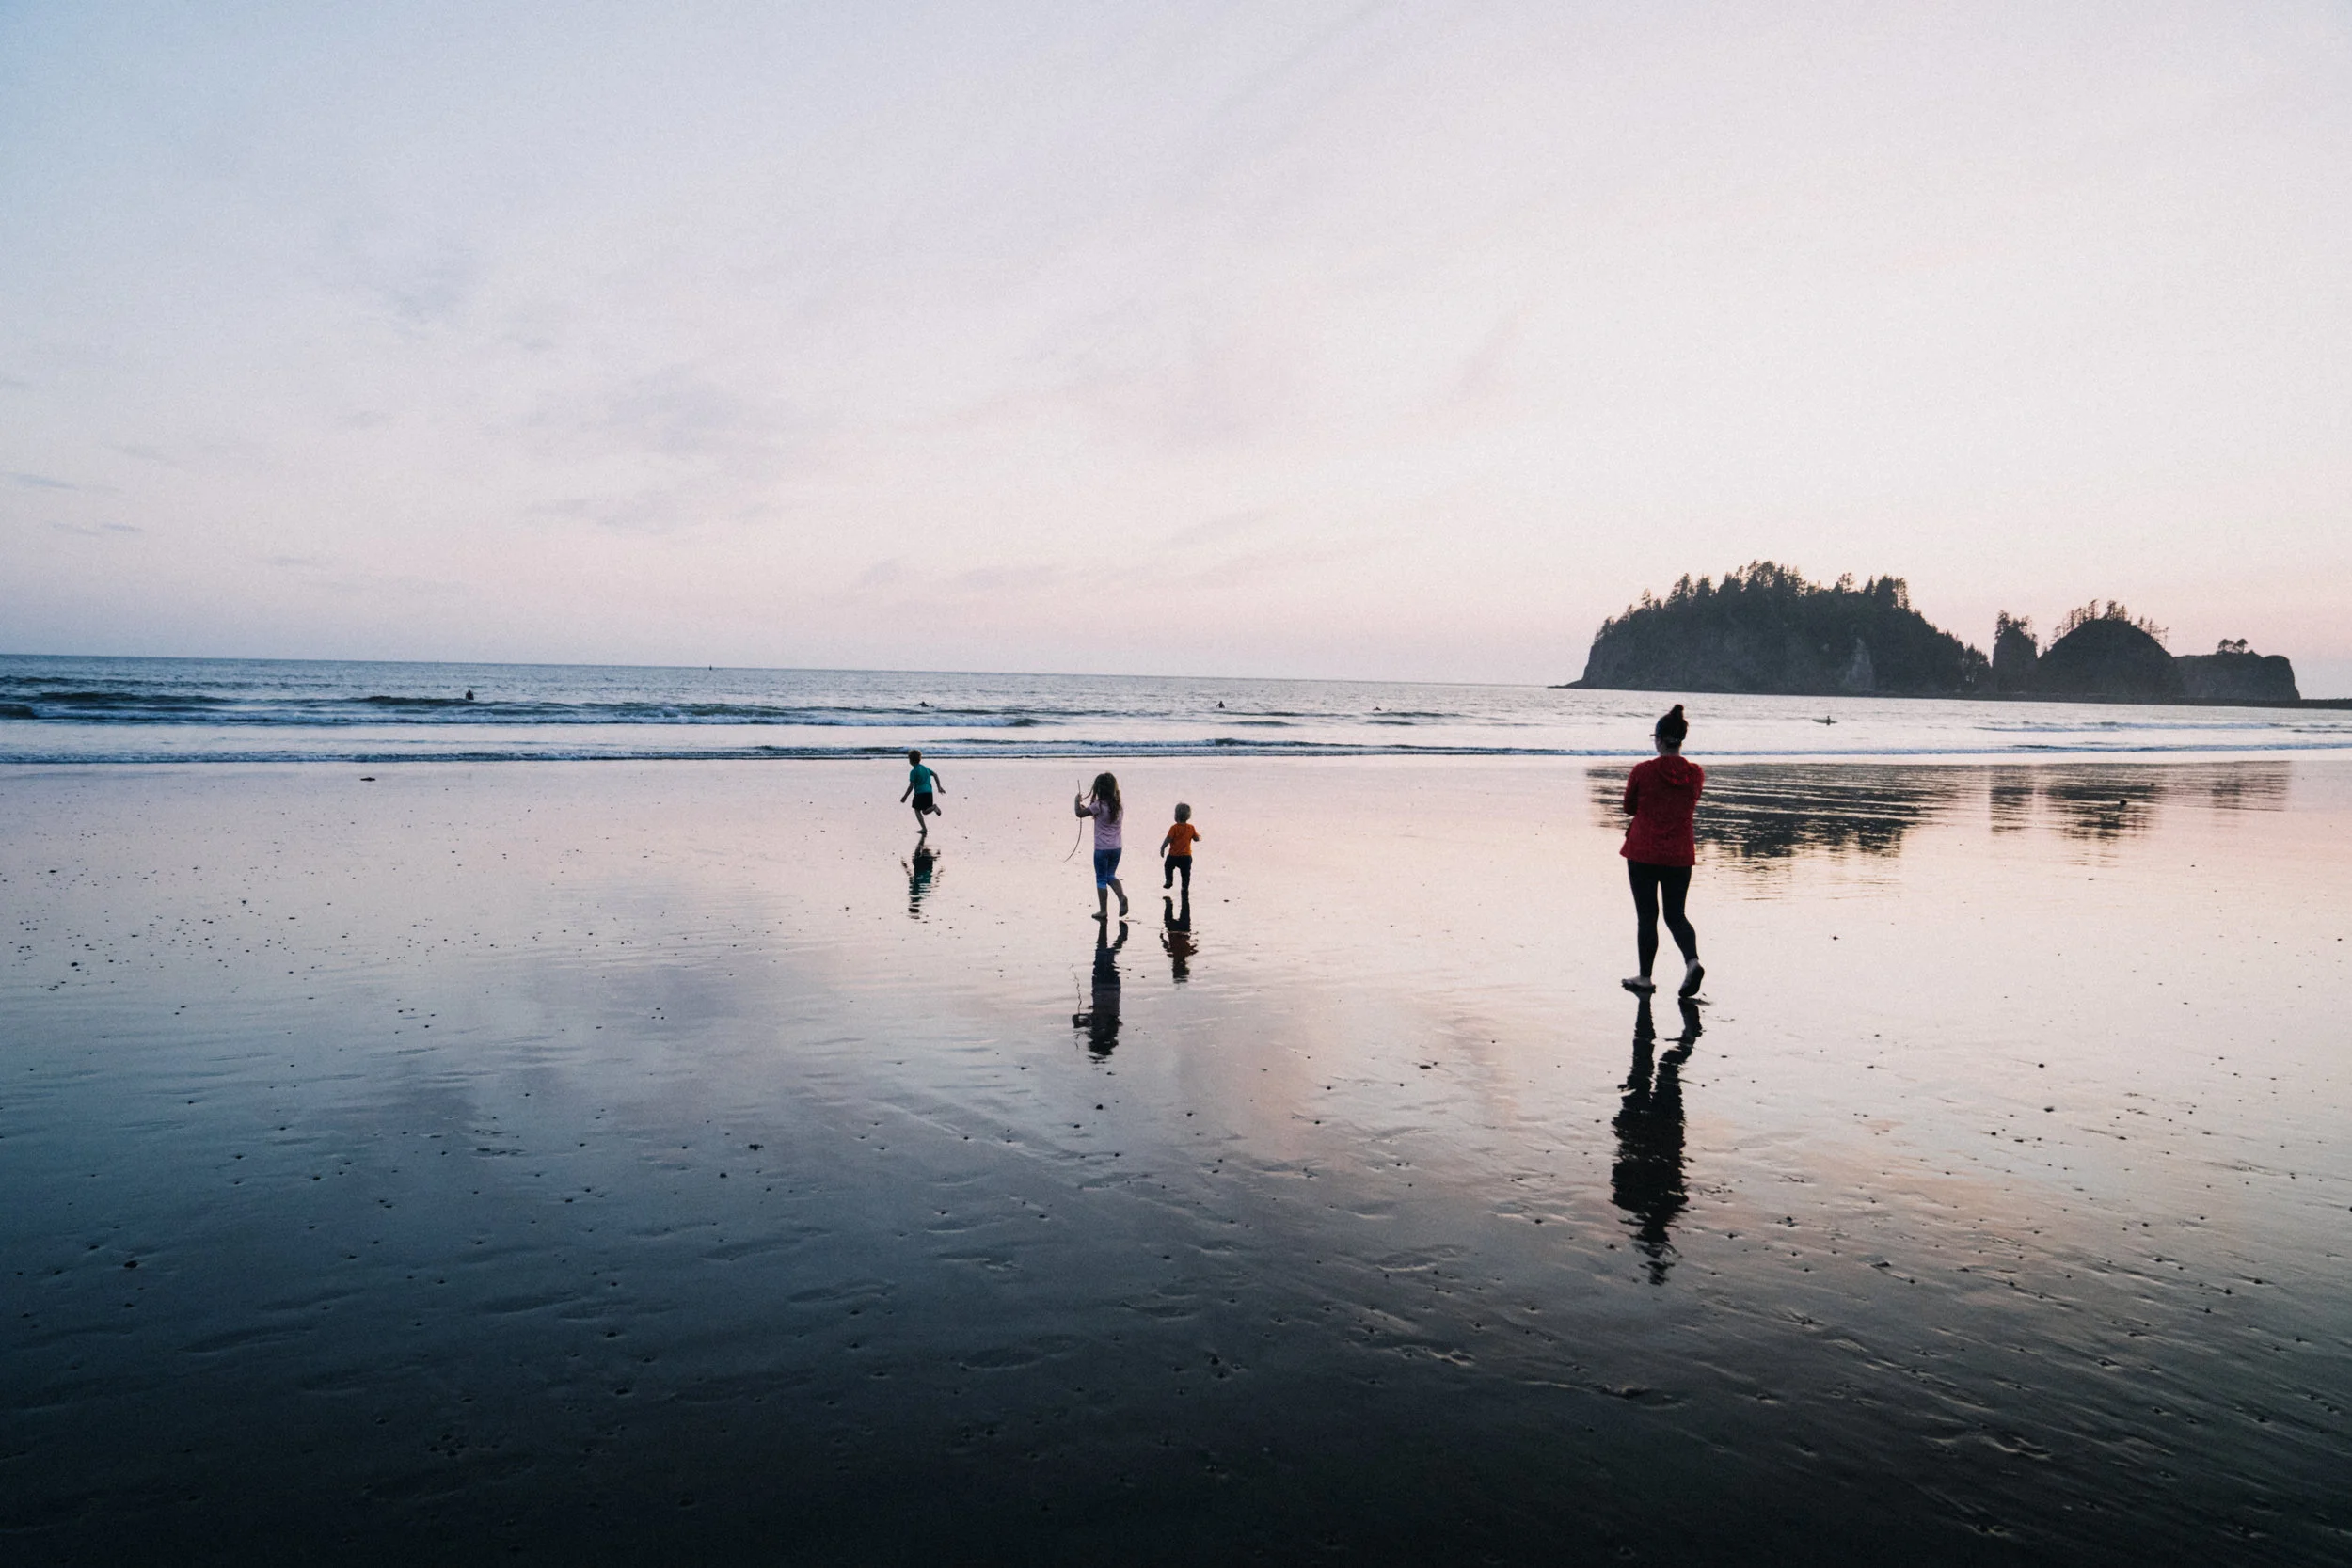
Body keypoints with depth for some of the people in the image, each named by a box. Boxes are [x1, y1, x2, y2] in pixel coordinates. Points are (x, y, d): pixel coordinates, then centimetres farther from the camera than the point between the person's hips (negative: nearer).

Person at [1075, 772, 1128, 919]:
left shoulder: (1099, 805, -15)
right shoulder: (1118, 805, 4)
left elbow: (1080, 813, -11)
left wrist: (1078, 801, 8)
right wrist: (1087, 807, 17)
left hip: (1102, 849, -5)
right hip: (1116, 848, 5)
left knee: (1101, 880, 7)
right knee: (1111, 876, 20)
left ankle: (1103, 911, 12)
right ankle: (1122, 897, -5)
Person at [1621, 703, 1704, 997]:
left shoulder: (1642, 772, -12)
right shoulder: (1696, 774, -1)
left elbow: (1629, 807, 3)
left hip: (1643, 853, -3)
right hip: (1680, 854, 3)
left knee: (1646, 916, 7)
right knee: (1675, 915, 13)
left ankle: (1645, 977, 14)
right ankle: (1692, 961, -11)